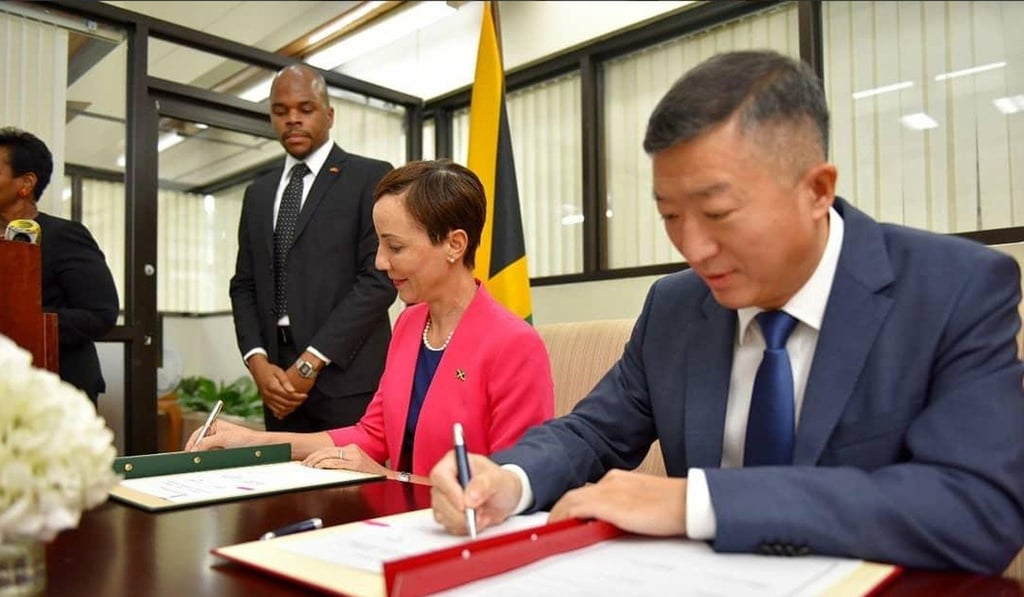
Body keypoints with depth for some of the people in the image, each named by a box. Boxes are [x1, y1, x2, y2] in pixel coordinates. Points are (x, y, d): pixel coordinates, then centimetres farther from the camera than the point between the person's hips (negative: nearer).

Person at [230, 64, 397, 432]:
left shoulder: (371, 178, -1)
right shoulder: (257, 194, 18)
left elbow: (379, 278, -10)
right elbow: (244, 285, 15)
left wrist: (311, 361, -13)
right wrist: (258, 360, -3)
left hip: (347, 379, -5)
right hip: (279, 378, 5)